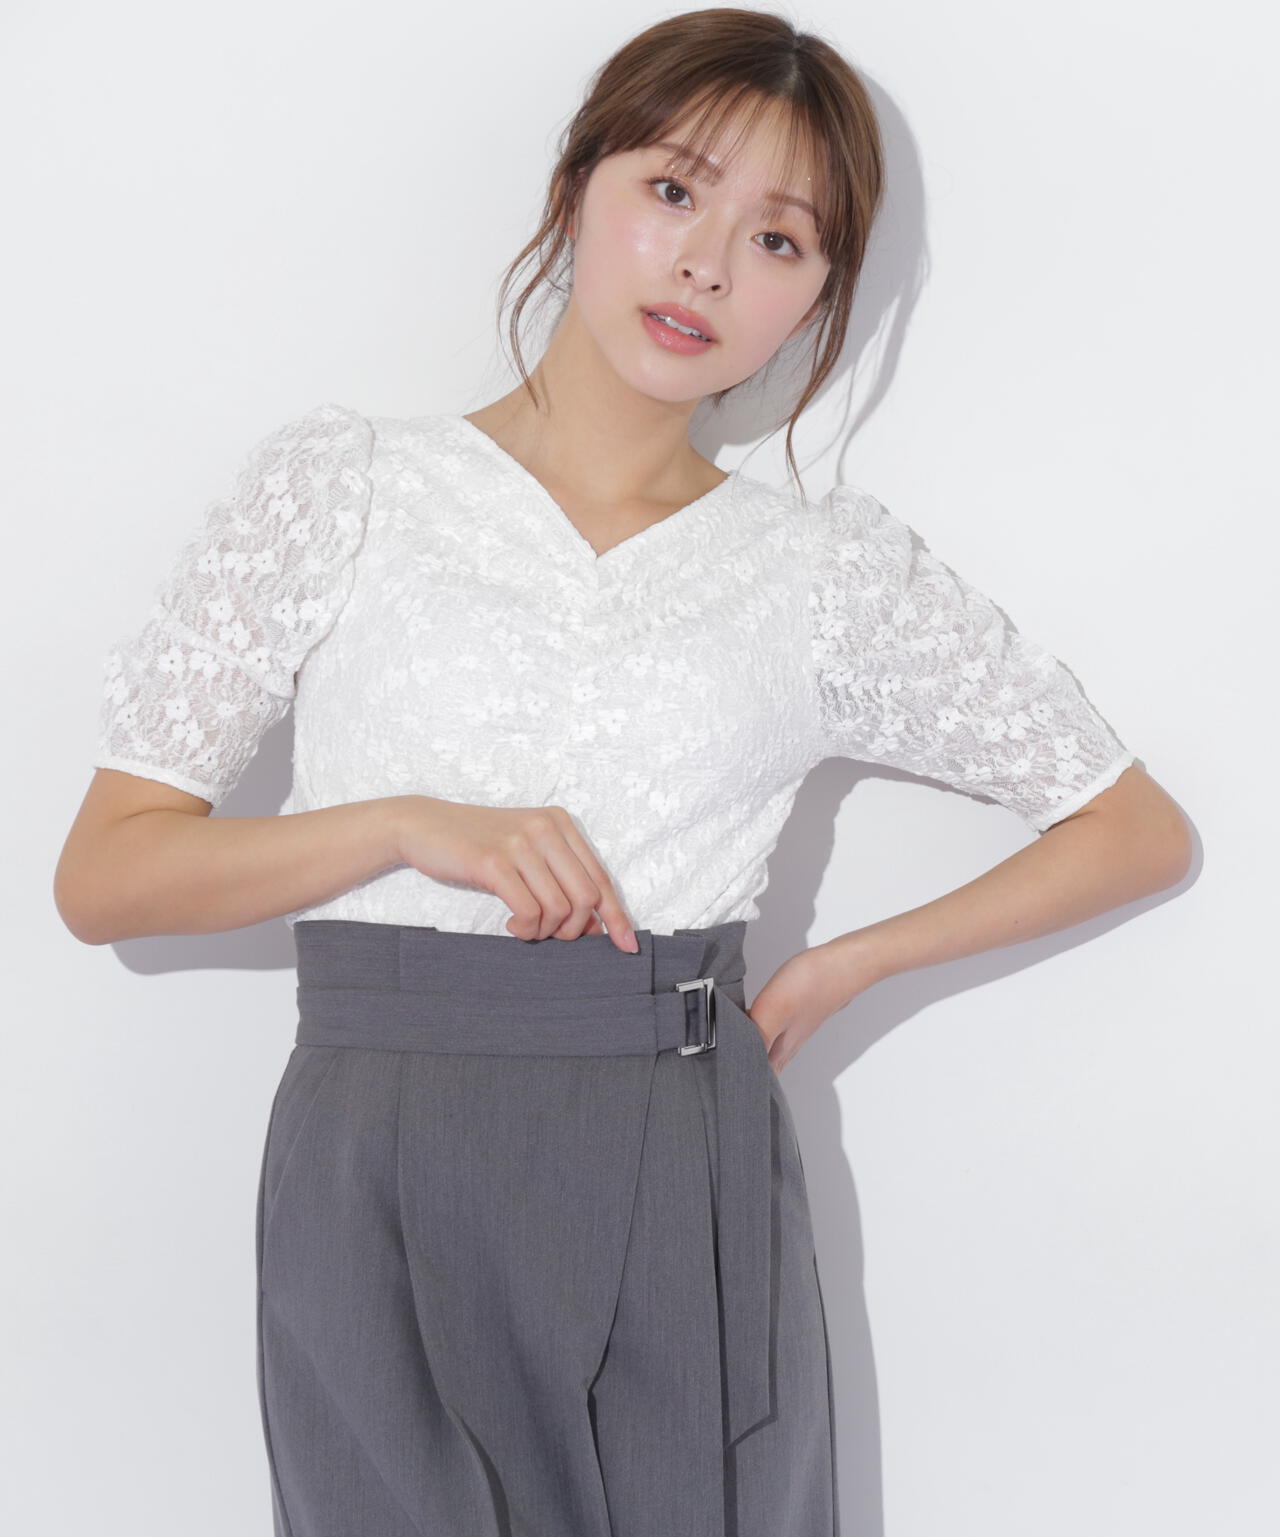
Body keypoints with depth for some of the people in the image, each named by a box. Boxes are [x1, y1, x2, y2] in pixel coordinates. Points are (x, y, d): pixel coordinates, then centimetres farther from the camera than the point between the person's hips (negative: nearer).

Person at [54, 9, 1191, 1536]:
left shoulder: (830, 568, 6)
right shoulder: (341, 483, 3)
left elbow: (1139, 828, 13)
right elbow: (101, 875, 0)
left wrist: (848, 964, 3)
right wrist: (410, 824, -14)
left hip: (686, 1194, 1)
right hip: (381, 1188, -1)